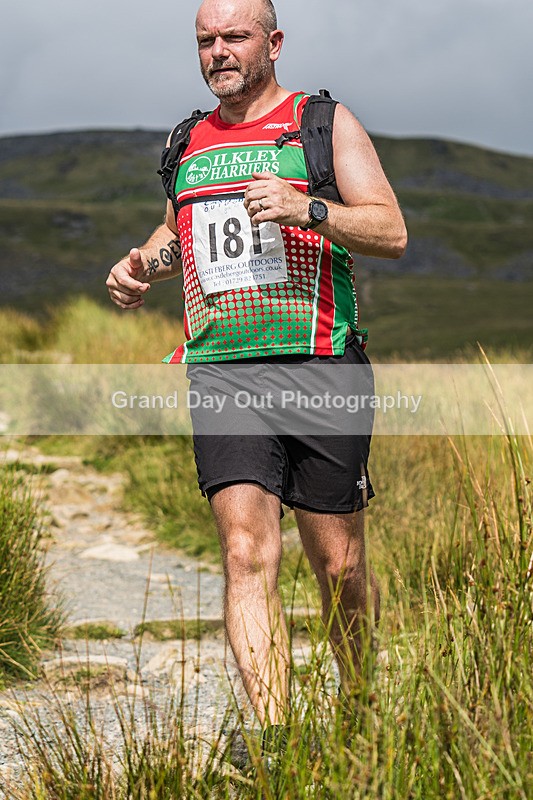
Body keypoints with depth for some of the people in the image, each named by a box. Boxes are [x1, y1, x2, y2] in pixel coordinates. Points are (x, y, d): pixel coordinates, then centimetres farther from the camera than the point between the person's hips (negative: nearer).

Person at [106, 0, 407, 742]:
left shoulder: (323, 122, 5)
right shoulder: (190, 141, 17)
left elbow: (392, 233, -3)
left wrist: (307, 209, -19)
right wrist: (144, 264, 13)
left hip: (320, 369, -2)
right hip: (222, 371, 3)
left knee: (339, 567, 4)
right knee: (246, 555, -14)